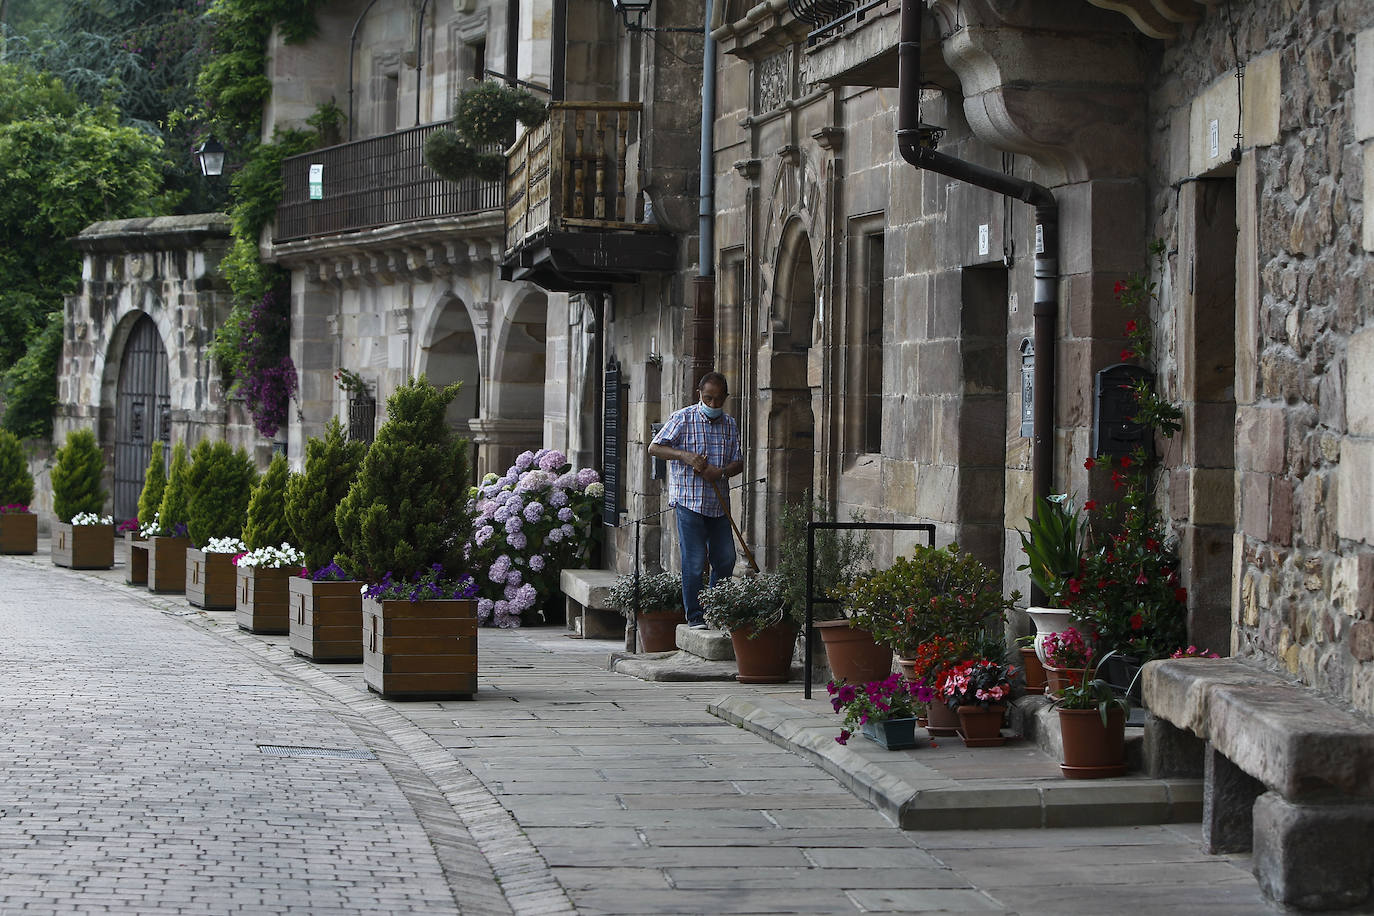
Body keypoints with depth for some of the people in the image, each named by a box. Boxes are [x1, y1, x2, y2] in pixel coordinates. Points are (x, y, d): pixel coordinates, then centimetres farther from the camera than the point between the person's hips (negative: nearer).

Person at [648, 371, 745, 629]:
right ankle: (695, 616, 1)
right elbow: (654, 448, -5)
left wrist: (721, 472, -12)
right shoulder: (683, 419, -3)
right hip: (689, 501, -5)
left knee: (725, 559, 6)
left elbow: (738, 462, 10)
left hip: (719, 503, 5)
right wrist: (685, 456, -20)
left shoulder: (730, 425, 11)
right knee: (694, 561, -6)